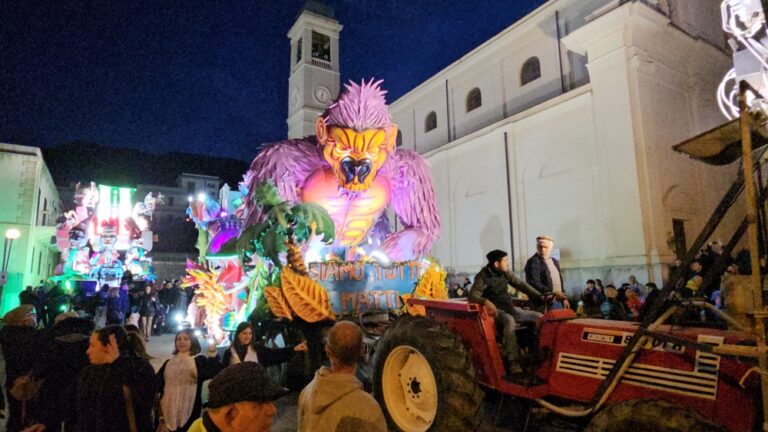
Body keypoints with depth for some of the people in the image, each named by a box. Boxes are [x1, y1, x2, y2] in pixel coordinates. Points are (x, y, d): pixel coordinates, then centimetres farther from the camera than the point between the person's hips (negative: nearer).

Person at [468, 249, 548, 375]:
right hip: (496, 310, -7)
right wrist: (486, 301, -46)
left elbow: (521, 285, 5)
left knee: (539, 317, -2)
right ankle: (512, 362, -39)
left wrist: (540, 296, -7)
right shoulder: (483, 276, -15)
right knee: (509, 320, -38)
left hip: (509, 307, 7)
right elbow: (472, 295, -26)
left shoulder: (505, 273, 5)